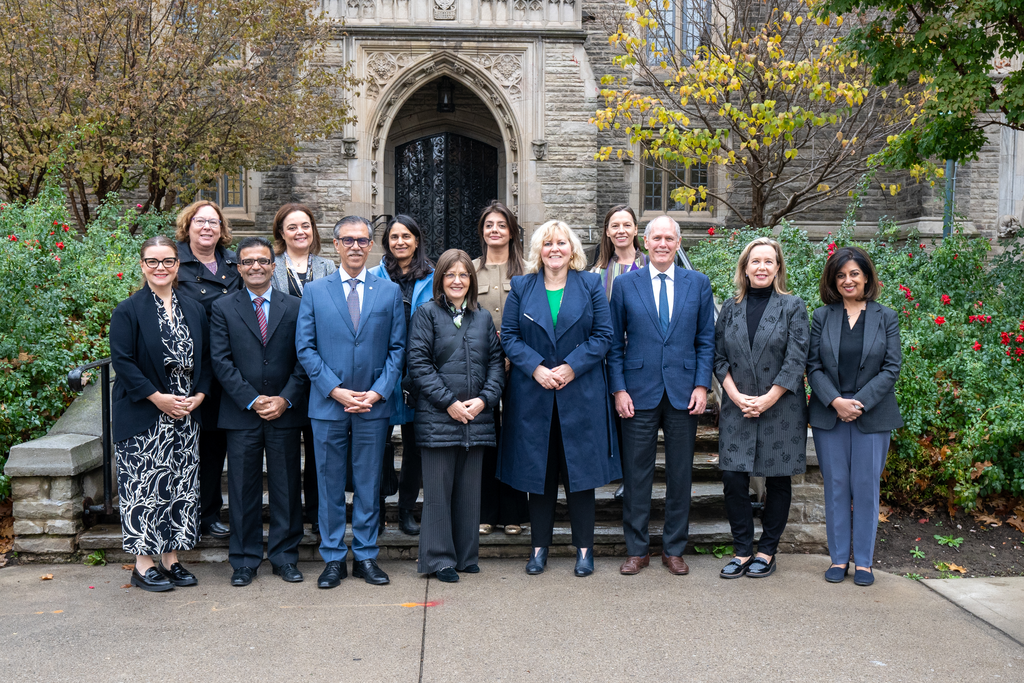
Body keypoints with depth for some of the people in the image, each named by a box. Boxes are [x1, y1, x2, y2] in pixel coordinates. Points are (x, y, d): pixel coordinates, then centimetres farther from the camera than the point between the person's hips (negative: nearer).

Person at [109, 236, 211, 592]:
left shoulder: (194, 310, 10)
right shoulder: (128, 311, -4)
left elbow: (205, 359, 11)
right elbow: (122, 361, -10)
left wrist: (199, 395, -4)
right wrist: (158, 397, -16)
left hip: (186, 416, 5)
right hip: (143, 417, -5)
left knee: (182, 486, 8)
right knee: (144, 486, -1)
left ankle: (171, 559, 20)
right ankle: (143, 564, 10)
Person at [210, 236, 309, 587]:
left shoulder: (295, 307, 6)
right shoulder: (223, 308, 4)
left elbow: (303, 359, 2)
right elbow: (221, 361, -3)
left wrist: (285, 399, -9)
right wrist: (252, 401, -11)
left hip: (286, 412, 1)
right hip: (241, 413, 0)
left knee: (286, 486, 7)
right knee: (243, 488, 6)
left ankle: (284, 555, 20)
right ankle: (245, 559, 19)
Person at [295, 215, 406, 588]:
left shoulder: (390, 291, 7)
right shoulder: (314, 291, 5)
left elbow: (397, 348, 4)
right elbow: (305, 348, 0)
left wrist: (378, 391, -8)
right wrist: (334, 390, -10)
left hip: (373, 404, 1)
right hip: (327, 404, 0)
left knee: (368, 484, 8)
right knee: (330, 485, 7)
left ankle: (365, 556, 20)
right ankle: (333, 558, 19)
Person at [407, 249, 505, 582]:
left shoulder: (482, 318, 13)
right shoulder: (427, 314, 0)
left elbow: (496, 361, 10)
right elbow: (418, 364, -7)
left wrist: (485, 399, -6)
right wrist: (449, 402, -13)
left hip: (476, 417, 4)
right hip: (438, 417, -4)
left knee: (469, 489, 11)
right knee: (438, 489, 2)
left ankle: (466, 555, 22)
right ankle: (439, 559, 13)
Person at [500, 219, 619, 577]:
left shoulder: (591, 285, 4)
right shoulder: (521, 287, 7)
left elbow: (603, 334, -1)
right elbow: (509, 336, 3)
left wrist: (571, 367, -12)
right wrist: (535, 368, -12)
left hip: (581, 394, -1)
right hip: (533, 395, 1)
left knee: (580, 469, 3)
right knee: (538, 470, 6)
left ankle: (584, 548, 15)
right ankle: (539, 547, 18)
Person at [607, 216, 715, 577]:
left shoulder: (698, 283, 7)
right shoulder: (625, 284, 4)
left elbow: (706, 339, 7)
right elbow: (614, 342, 4)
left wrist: (702, 385, -3)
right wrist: (618, 389, -4)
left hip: (684, 393, 1)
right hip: (639, 393, -1)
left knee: (680, 475, 8)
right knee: (636, 475, 4)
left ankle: (674, 549, 22)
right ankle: (637, 550, 17)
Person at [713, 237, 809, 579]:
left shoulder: (793, 307, -1)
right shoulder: (731, 307, 8)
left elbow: (796, 360, -7)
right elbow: (719, 357, 6)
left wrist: (767, 400, -13)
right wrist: (736, 395, -8)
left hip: (780, 409, -2)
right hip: (737, 408, 2)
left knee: (778, 481, 6)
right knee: (733, 478, -2)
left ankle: (767, 552, 19)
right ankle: (743, 551, 12)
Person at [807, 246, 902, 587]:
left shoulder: (886, 317, 4)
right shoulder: (822, 316, 5)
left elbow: (892, 367, -2)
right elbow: (813, 366, 1)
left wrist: (860, 402, -12)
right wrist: (835, 401, -13)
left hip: (873, 415, -1)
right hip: (829, 415, 1)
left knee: (866, 487, 3)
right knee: (836, 487, 6)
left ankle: (863, 561, 15)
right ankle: (839, 558, 17)